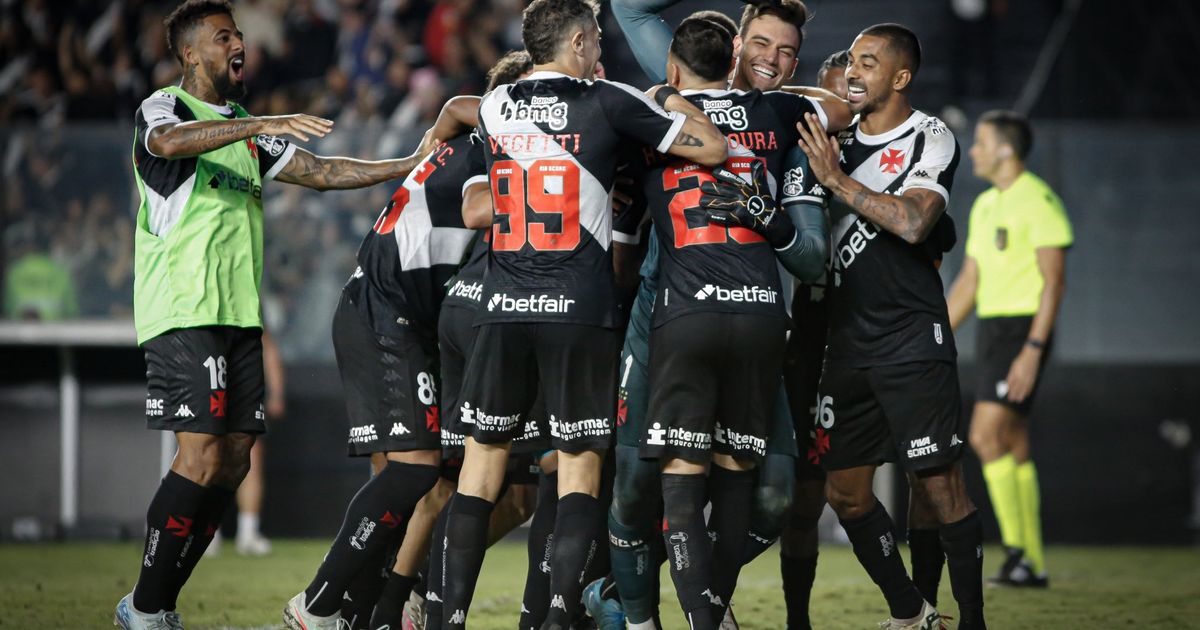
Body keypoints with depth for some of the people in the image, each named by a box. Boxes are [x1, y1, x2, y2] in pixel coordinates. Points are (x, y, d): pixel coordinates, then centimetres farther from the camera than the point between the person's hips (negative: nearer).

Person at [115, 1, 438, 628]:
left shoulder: (245, 128, 23)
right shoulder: (163, 107, -2)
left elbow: (321, 172, 22)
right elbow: (171, 142, -26)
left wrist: (410, 165, 12)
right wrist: (265, 123, -36)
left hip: (239, 316, 8)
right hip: (183, 312, -8)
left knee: (233, 460, 3)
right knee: (201, 455, -16)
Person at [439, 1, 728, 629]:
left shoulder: (493, 107, 9)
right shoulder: (607, 102, -2)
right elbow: (712, 148, -1)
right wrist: (675, 103, 17)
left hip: (503, 308, 3)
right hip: (579, 310, -3)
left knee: (483, 454, 10)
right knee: (580, 463, 4)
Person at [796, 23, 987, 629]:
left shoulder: (930, 139, -6)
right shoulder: (838, 142, 14)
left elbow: (912, 222, -22)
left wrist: (837, 179, -18)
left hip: (913, 345, -7)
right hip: (848, 345, 7)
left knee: (937, 488, -8)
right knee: (845, 491, 7)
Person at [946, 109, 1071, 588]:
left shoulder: (1038, 200, -11)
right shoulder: (985, 206, 16)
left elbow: (1054, 279, -16)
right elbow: (968, 282, 21)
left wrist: (1032, 350, -22)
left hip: (1024, 328, -9)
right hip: (993, 329, 9)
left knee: (986, 436, -17)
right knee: (1013, 444, 7)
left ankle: (1017, 551, -14)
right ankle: (1033, 565, 10)